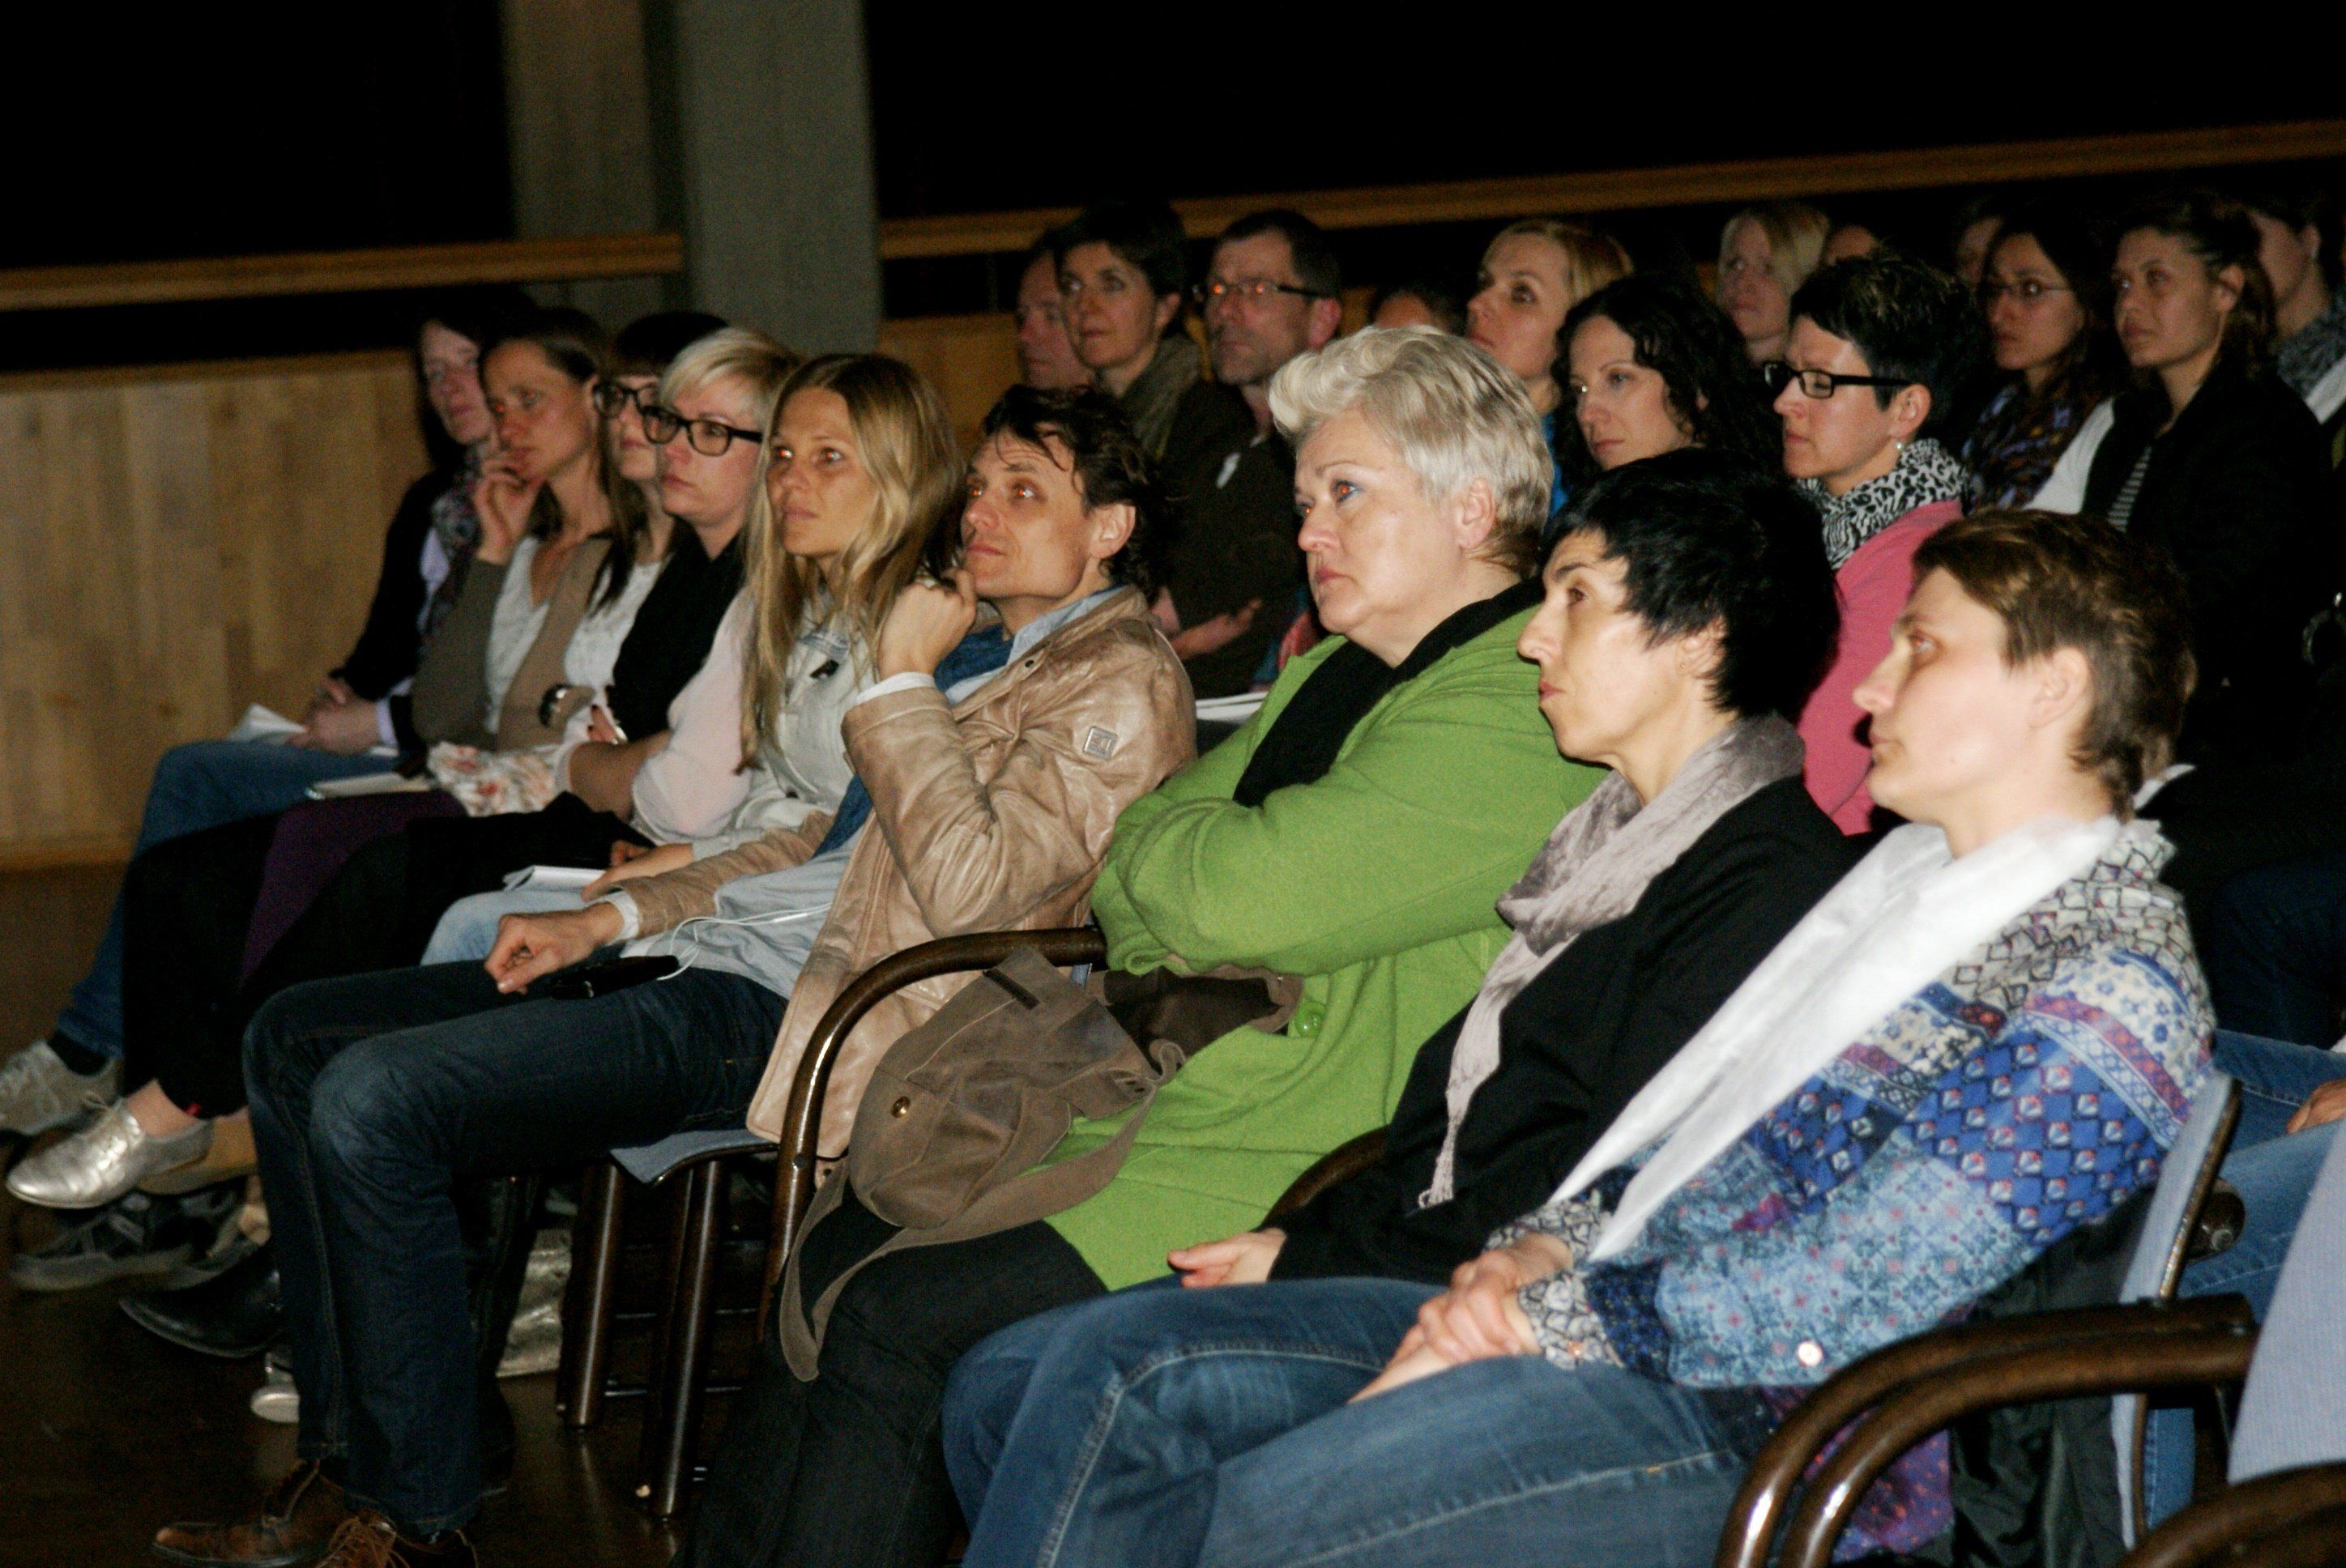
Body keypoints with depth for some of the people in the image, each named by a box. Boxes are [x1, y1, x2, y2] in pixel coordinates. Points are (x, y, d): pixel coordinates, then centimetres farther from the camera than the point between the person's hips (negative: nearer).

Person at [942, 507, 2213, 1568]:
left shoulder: (2114, 988, -9)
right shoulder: (1904, 872, 20)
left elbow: (1837, 1299, -17)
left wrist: (1542, 1314, -13)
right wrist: (1543, 1249, 2)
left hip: (1762, 1430, -9)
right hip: (1588, 1314, 10)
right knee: (1098, 1370, -6)